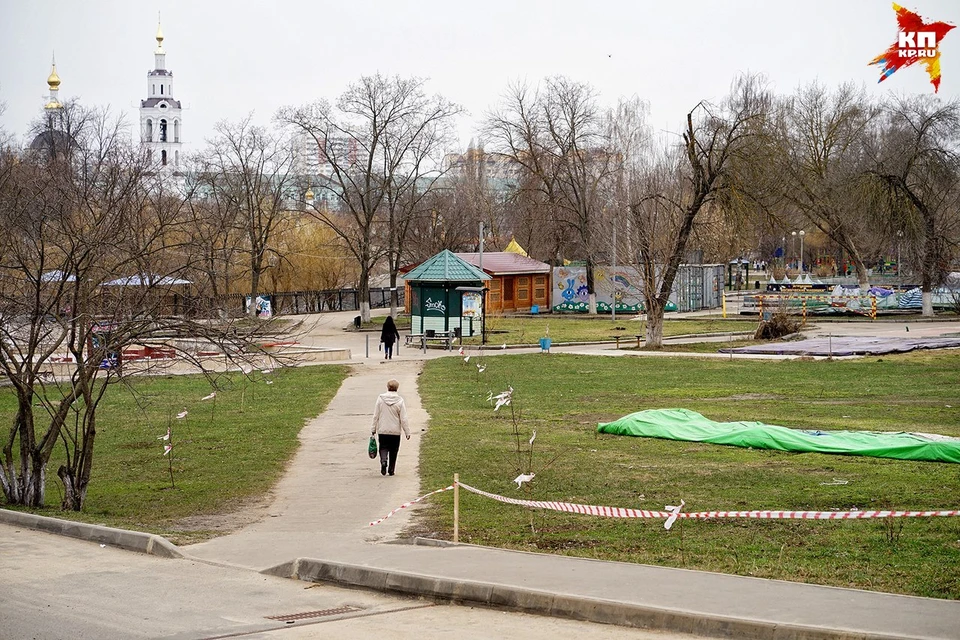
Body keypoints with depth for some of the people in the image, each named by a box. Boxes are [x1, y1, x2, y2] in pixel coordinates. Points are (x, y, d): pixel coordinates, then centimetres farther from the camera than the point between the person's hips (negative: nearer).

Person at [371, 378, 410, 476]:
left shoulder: (380, 399, -5)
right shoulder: (400, 401, -9)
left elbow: (375, 416, -1)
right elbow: (403, 419, -7)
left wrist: (373, 429, 8)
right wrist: (407, 432, 0)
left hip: (382, 430, 0)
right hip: (395, 431, 0)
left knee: (383, 447, 10)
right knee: (393, 451, 12)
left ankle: (383, 461, -17)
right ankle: (391, 470, 14)